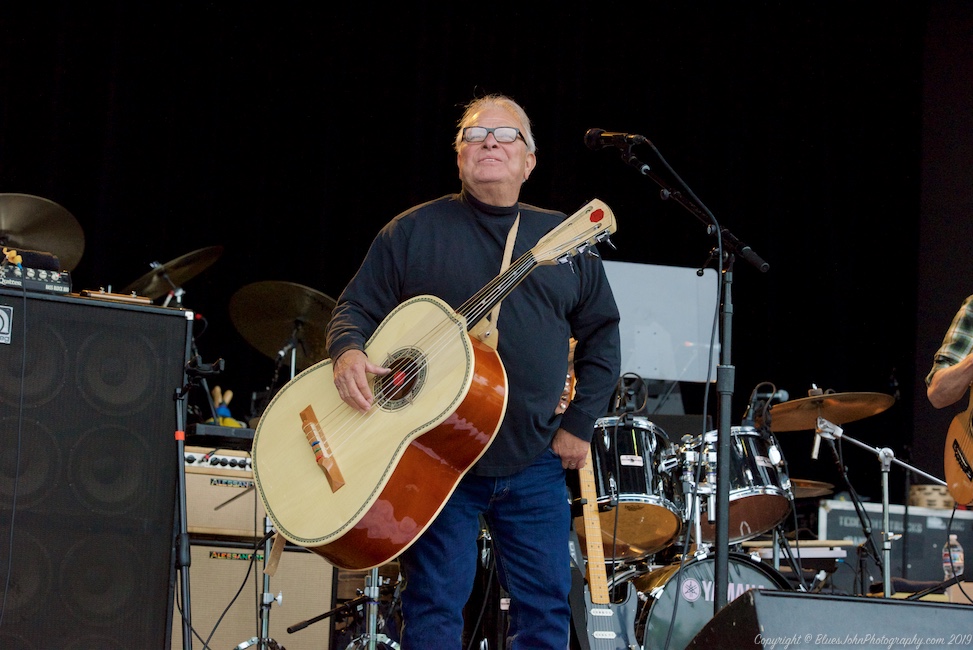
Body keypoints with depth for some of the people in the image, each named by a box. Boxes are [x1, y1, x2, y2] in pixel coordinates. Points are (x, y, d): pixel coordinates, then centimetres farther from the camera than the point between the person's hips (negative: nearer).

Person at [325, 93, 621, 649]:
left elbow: (601, 332, 13)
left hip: (535, 463, 3)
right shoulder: (414, 231, 3)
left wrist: (580, 424, 5)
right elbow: (357, 307, 4)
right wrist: (349, 351, -19)